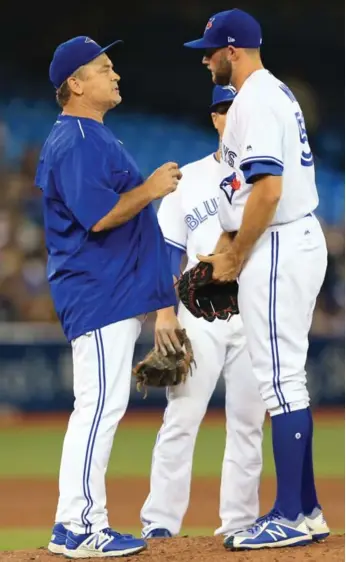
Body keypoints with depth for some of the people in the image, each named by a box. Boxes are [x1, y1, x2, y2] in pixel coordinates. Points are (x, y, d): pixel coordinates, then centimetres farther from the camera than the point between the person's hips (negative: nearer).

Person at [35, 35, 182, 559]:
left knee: (102, 408, 11)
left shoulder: (92, 135, 19)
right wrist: (150, 189, -14)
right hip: (100, 294, -11)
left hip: (114, 293, 11)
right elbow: (100, 216, -23)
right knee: (99, 407, -11)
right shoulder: (75, 142, -14)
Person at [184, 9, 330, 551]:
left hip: (276, 248, -11)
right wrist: (227, 252, 17)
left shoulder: (255, 100, -14)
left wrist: (235, 259, -13)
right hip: (302, 240, 11)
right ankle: (306, 510, 16)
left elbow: (267, 190, -23)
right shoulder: (278, 93, 18)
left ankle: (289, 518, -7)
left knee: (280, 380, -9)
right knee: (288, 379, 13)